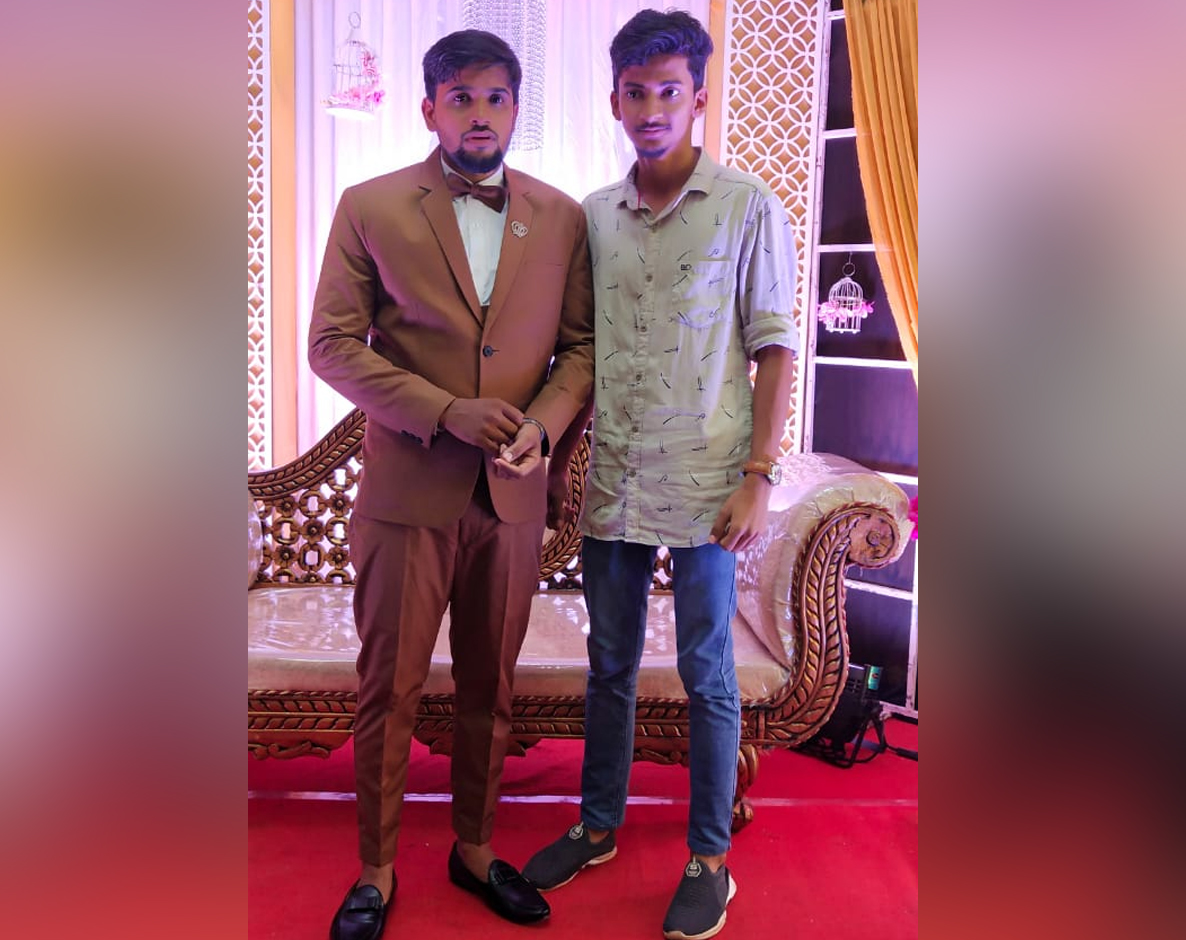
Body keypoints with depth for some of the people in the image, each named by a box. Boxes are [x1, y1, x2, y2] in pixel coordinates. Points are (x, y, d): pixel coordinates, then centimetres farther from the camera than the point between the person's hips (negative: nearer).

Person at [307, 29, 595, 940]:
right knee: (388, 690, 7)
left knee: (491, 686, 14)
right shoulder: (371, 208, -2)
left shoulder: (562, 218, 5)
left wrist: (542, 422, -12)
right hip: (408, 489, -2)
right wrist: (447, 411, -16)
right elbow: (333, 344, -5)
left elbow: (582, 344, 8)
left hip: (513, 491, 3)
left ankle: (475, 847, 33)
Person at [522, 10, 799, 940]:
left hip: (703, 485, -4)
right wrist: (558, 462, 12)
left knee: (707, 673, 6)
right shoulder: (592, 215, 8)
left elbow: (776, 348, -5)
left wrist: (758, 477, -12)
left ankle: (710, 858, 23)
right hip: (612, 480, 4)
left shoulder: (748, 209, -4)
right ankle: (599, 825, 33)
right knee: (610, 663, 15)